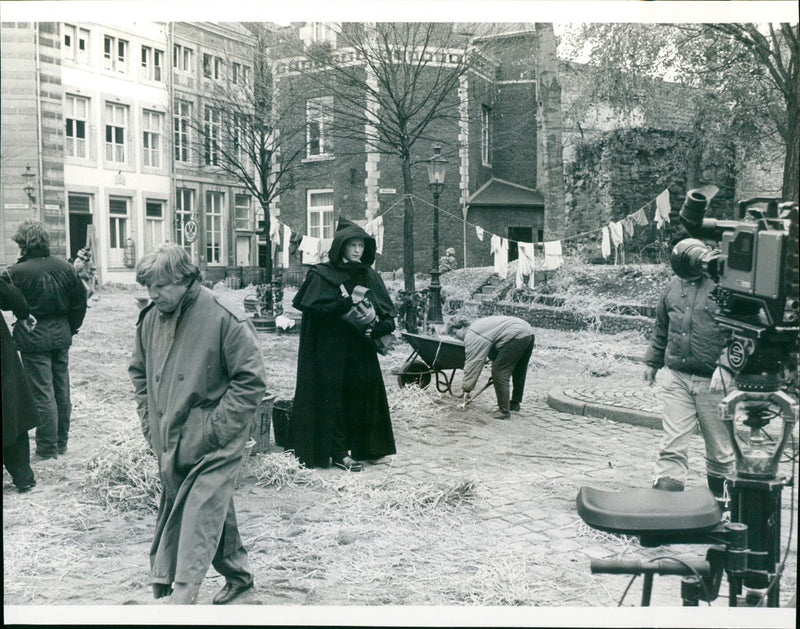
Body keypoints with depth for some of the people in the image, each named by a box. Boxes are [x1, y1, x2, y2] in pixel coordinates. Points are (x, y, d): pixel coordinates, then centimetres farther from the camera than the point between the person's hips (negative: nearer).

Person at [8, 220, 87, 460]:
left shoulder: (17, 272, -15)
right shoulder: (65, 267, 1)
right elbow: (80, 302, 7)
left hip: (33, 340, -5)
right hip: (61, 336, 5)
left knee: (43, 394, 1)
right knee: (62, 390, 13)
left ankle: (47, 447, 8)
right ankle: (62, 442, 24)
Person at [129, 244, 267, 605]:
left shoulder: (224, 320, -16)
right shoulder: (150, 320, 5)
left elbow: (251, 380, -14)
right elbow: (139, 372, 21)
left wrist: (218, 427, -16)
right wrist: (149, 419, 11)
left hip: (211, 449, -6)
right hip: (169, 445, 6)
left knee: (199, 518, -10)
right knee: (216, 510, 17)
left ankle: (183, 596, -8)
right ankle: (237, 574, 34)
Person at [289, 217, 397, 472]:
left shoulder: (370, 277, 13)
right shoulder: (323, 275, -2)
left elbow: (389, 314, 10)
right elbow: (314, 308, -14)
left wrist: (378, 328, -10)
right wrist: (346, 304, -21)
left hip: (361, 351, 5)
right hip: (331, 351, -5)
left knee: (360, 396, 5)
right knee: (333, 398, -4)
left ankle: (357, 448, 15)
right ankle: (338, 453, 2)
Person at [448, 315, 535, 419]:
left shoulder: (471, 336, -5)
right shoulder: (477, 325, 25)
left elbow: (472, 363, -6)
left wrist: (466, 388, 0)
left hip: (516, 336, -11)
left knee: (499, 374, -3)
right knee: (518, 372, 24)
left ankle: (504, 411, 1)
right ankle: (515, 403, 39)